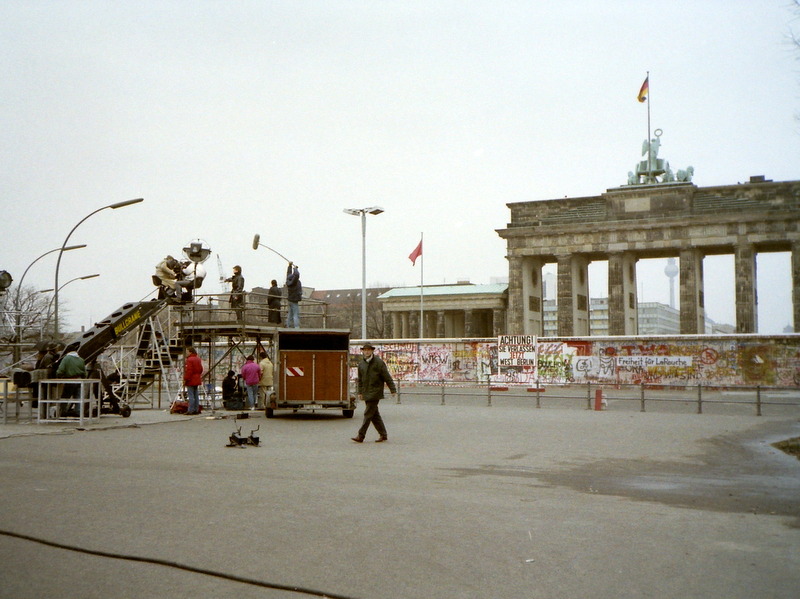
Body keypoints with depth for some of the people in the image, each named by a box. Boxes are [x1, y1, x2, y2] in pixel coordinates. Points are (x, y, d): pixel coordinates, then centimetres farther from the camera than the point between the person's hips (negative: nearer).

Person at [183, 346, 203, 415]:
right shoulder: (198, 359, 14)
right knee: (196, 395, 13)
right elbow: (201, 369, 19)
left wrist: (185, 379, -16)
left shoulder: (189, 360, -16)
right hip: (197, 380, 9)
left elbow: (188, 371, -21)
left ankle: (190, 411, -9)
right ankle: (196, 410, 16)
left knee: (191, 395, -8)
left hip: (191, 381, -9)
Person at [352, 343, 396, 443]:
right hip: (366, 393, 7)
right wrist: (360, 392, 17)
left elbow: (387, 377, -6)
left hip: (375, 392, -7)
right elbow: (360, 379, 20)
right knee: (375, 414, 9)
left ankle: (360, 436, -8)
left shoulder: (379, 362, -7)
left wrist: (393, 389, -7)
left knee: (368, 414, -9)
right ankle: (383, 435, 18)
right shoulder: (361, 363, 11)